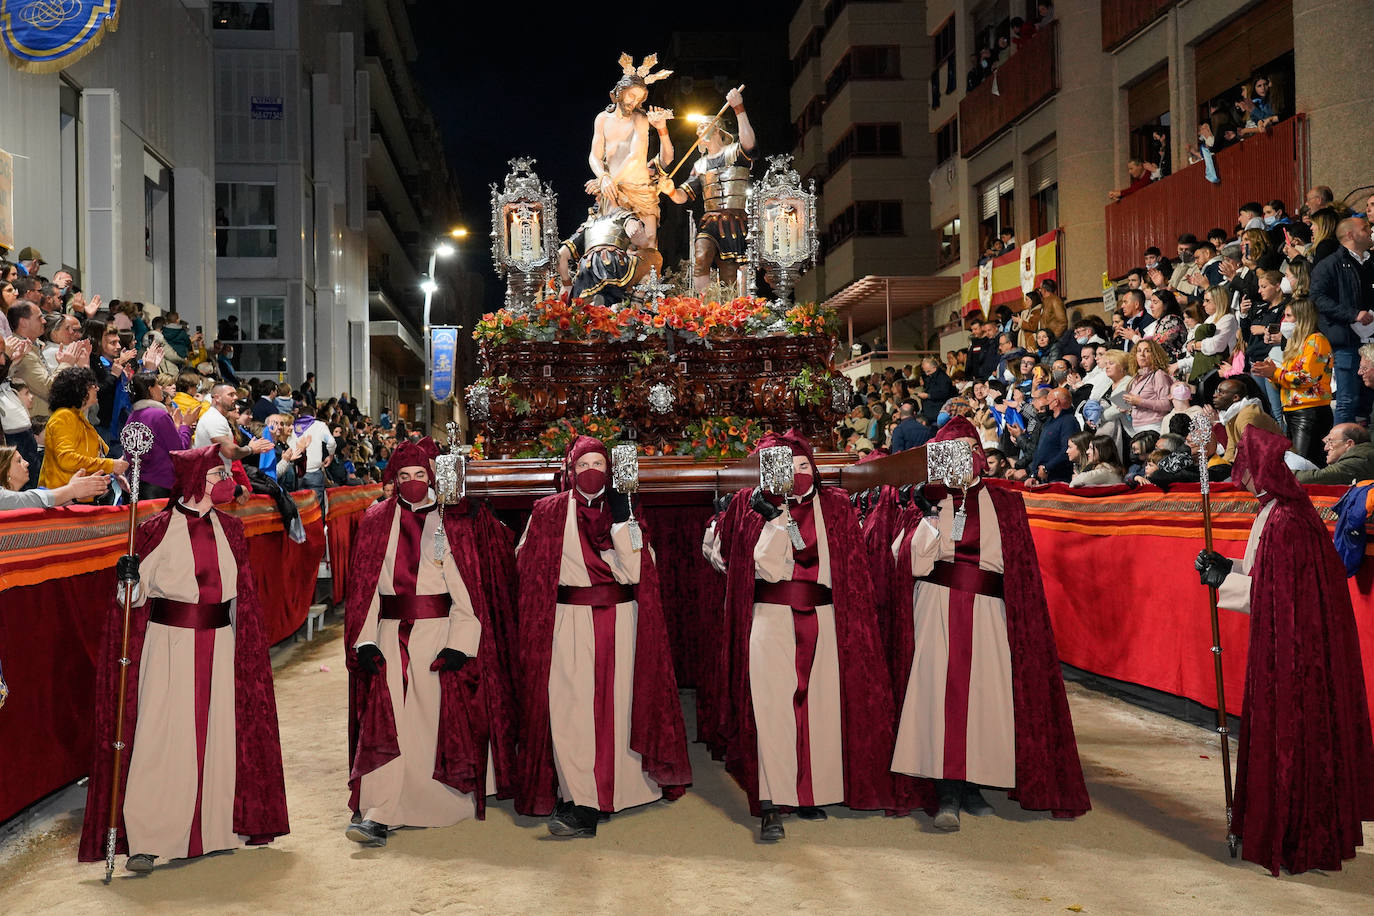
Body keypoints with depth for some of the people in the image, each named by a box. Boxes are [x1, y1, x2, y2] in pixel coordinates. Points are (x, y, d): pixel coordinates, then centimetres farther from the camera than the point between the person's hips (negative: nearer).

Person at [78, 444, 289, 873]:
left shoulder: (229, 528, 8)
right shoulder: (158, 529, -7)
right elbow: (137, 596, -4)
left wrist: (246, 651, 13)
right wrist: (130, 579, -26)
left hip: (218, 647, 5)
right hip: (170, 644, -5)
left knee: (218, 733, 8)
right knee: (161, 737, -5)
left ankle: (214, 828, 20)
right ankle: (144, 840, 2)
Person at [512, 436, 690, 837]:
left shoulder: (622, 509, 7)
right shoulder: (549, 513, 5)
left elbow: (636, 571, -6)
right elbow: (528, 567, 5)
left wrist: (621, 521, -13)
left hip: (620, 621, 1)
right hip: (569, 623, -1)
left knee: (618, 703, 4)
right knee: (572, 709, -6)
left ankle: (623, 786, 16)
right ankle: (582, 804, -3)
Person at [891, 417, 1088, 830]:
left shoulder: (1002, 503, 11)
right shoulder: (928, 498, 7)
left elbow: (1019, 567, 11)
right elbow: (910, 561, -3)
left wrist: (1021, 621, 5)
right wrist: (927, 516, -13)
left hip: (986, 611, 2)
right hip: (936, 608, -2)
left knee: (981, 693, 0)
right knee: (940, 690, -9)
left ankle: (970, 785, 15)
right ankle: (947, 795, -6)